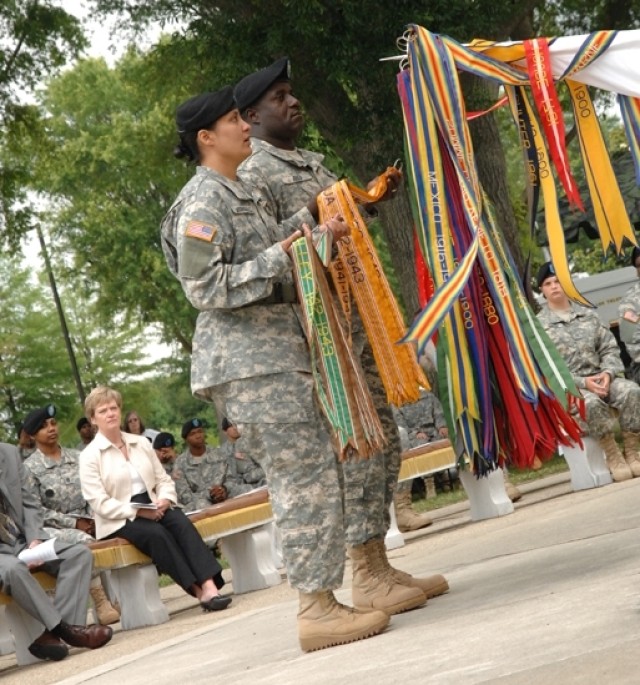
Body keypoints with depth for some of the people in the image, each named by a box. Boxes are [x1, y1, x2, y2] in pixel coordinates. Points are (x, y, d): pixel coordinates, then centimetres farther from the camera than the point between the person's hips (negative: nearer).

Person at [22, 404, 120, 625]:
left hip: (87, 523, 4)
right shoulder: (30, 468, -2)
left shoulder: (77, 457, 13)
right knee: (84, 541, -34)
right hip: (52, 529, -4)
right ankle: (101, 603, -29)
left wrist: (92, 519, -7)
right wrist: (74, 523, -13)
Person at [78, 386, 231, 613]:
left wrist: (165, 499, -9)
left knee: (181, 521, -28)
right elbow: (100, 503, -10)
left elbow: (164, 479, 14)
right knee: (156, 533, -33)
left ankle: (209, 586, -40)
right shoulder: (89, 456, -1)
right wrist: (138, 511, -20)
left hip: (152, 509, 4)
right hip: (119, 520, -4)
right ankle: (198, 590, -33)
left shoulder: (141, 443, 15)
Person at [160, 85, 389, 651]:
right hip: (250, 360, -10)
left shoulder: (239, 195, 21)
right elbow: (204, 287, -16)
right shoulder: (202, 201, -9)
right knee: (304, 477, -11)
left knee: (309, 476, 8)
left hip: (278, 351, 10)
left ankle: (320, 598, 12)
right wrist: (280, 255, -18)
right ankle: (317, 609, -7)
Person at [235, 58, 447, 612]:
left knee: (383, 441, 10)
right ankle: (366, 576, -4)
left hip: (362, 318, 9)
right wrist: (312, 216, -22)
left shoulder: (312, 163, 21)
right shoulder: (254, 175, -6)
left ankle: (380, 566, 16)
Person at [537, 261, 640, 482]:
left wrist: (608, 373, -12)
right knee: (592, 403, -37)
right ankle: (613, 457, -21)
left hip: (599, 378, 4)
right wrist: (582, 382, -19)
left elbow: (609, 348, 11)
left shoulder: (588, 315, 15)